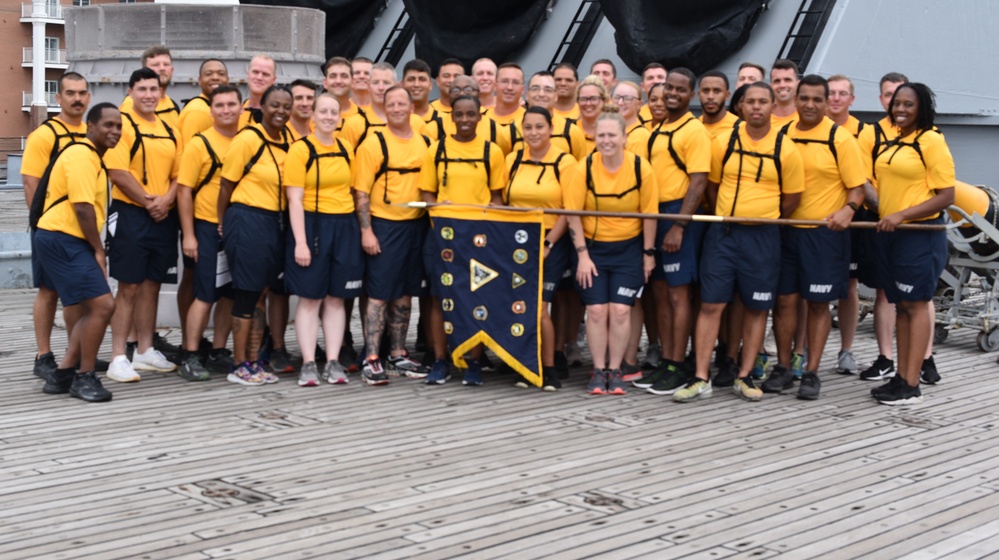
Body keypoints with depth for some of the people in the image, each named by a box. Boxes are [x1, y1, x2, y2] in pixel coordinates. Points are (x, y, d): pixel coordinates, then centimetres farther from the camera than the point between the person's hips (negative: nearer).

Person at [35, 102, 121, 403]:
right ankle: (84, 377, -2)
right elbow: (83, 208, -20)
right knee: (102, 305, -13)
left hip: (68, 241, 11)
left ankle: (63, 374, 19)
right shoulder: (81, 155, -13)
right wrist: (99, 250, -13)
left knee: (93, 309, 15)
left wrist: (95, 249, 12)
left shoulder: (92, 156, 20)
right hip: (62, 240, -11)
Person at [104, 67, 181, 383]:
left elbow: (178, 173, 13)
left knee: (152, 285, 11)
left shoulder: (169, 131, 15)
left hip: (164, 217, 6)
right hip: (131, 215, -6)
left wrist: (166, 200, -6)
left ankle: (146, 351, 20)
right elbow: (117, 173, -14)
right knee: (129, 287, -6)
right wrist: (148, 202, -14)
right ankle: (118, 358, -2)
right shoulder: (122, 124, -6)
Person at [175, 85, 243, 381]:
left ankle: (218, 353, 21)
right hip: (207, 227, -4)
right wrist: (188, 235, -12)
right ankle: (189, 357, 3)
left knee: (231, 293, 10)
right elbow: (184, 190, -7)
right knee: (205, 295, -5)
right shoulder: (199, 143, -6)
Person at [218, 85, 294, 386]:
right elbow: (226, 184, -7)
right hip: (247, 221, -7)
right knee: (247, 293, -2)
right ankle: (239, 366, 7)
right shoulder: (248, 138, -11)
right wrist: (222, 224, -4)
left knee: (261, 294, 12)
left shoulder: (288, 140, 8)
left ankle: (254, 362, 20)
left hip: (275, 222, 7)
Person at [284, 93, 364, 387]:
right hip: (312, 225, -4)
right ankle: (308, 363, 5)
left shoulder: (347, 149, 9)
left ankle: (334, 362, 12)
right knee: (310, 298, 0)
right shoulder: (301, 149, -6)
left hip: (345, 227, 5)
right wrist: (300, 242, -15)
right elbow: (294, 199, -9)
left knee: (336, 298, 7)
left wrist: (361, 230, 7)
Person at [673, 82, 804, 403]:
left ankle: (744, 376, 17)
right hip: (722, 232, 0)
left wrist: (764, 219, 7)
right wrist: (726, 218, 7)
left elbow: (792, 198, 7)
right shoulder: (724, 142, 2)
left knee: (757, 307, 6)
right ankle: (701, 379, 0)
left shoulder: (785, 150, -1)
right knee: (711, 304, -3)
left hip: (763, 237, 0)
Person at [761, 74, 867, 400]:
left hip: (825, 232, -4)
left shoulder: (840, 138, -5)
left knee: (818, 303, 3)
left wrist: (848, 209, -25)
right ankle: (783, 368, 17)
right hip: (786, 230, 4)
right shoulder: (782, 134, 7)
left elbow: (858, 186, -5)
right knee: (785, 299, 6)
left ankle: (811, 373, 11)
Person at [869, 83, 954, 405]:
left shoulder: (931, 141, -10)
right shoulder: (892, 142, 12)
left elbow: (946, 196, -14)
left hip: (920, 233, -7)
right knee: (900, 305, 11)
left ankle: (912, 386, -1)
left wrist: (902, 215, -20)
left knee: (916, 304, -3)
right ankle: (900, 377, 17)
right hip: (889, 233, 7)